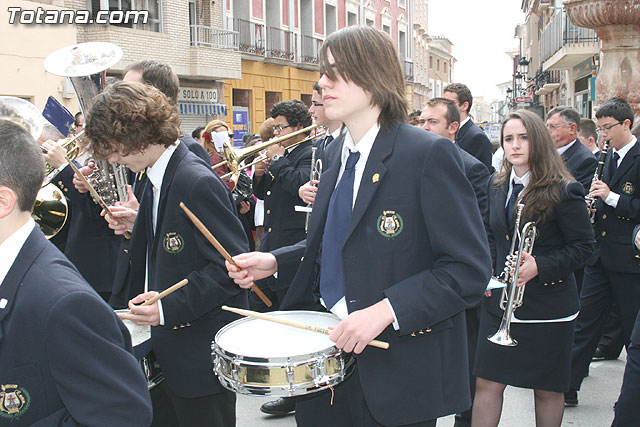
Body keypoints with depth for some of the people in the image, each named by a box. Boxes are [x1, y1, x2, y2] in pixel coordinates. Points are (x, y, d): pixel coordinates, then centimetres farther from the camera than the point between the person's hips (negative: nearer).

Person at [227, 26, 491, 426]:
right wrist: (274, 261, 4)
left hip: (396, 371, -7)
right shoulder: (337, 155, 9)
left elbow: (470, 268, -19)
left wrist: (385, 310, -27)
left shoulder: (428, 155, -16)